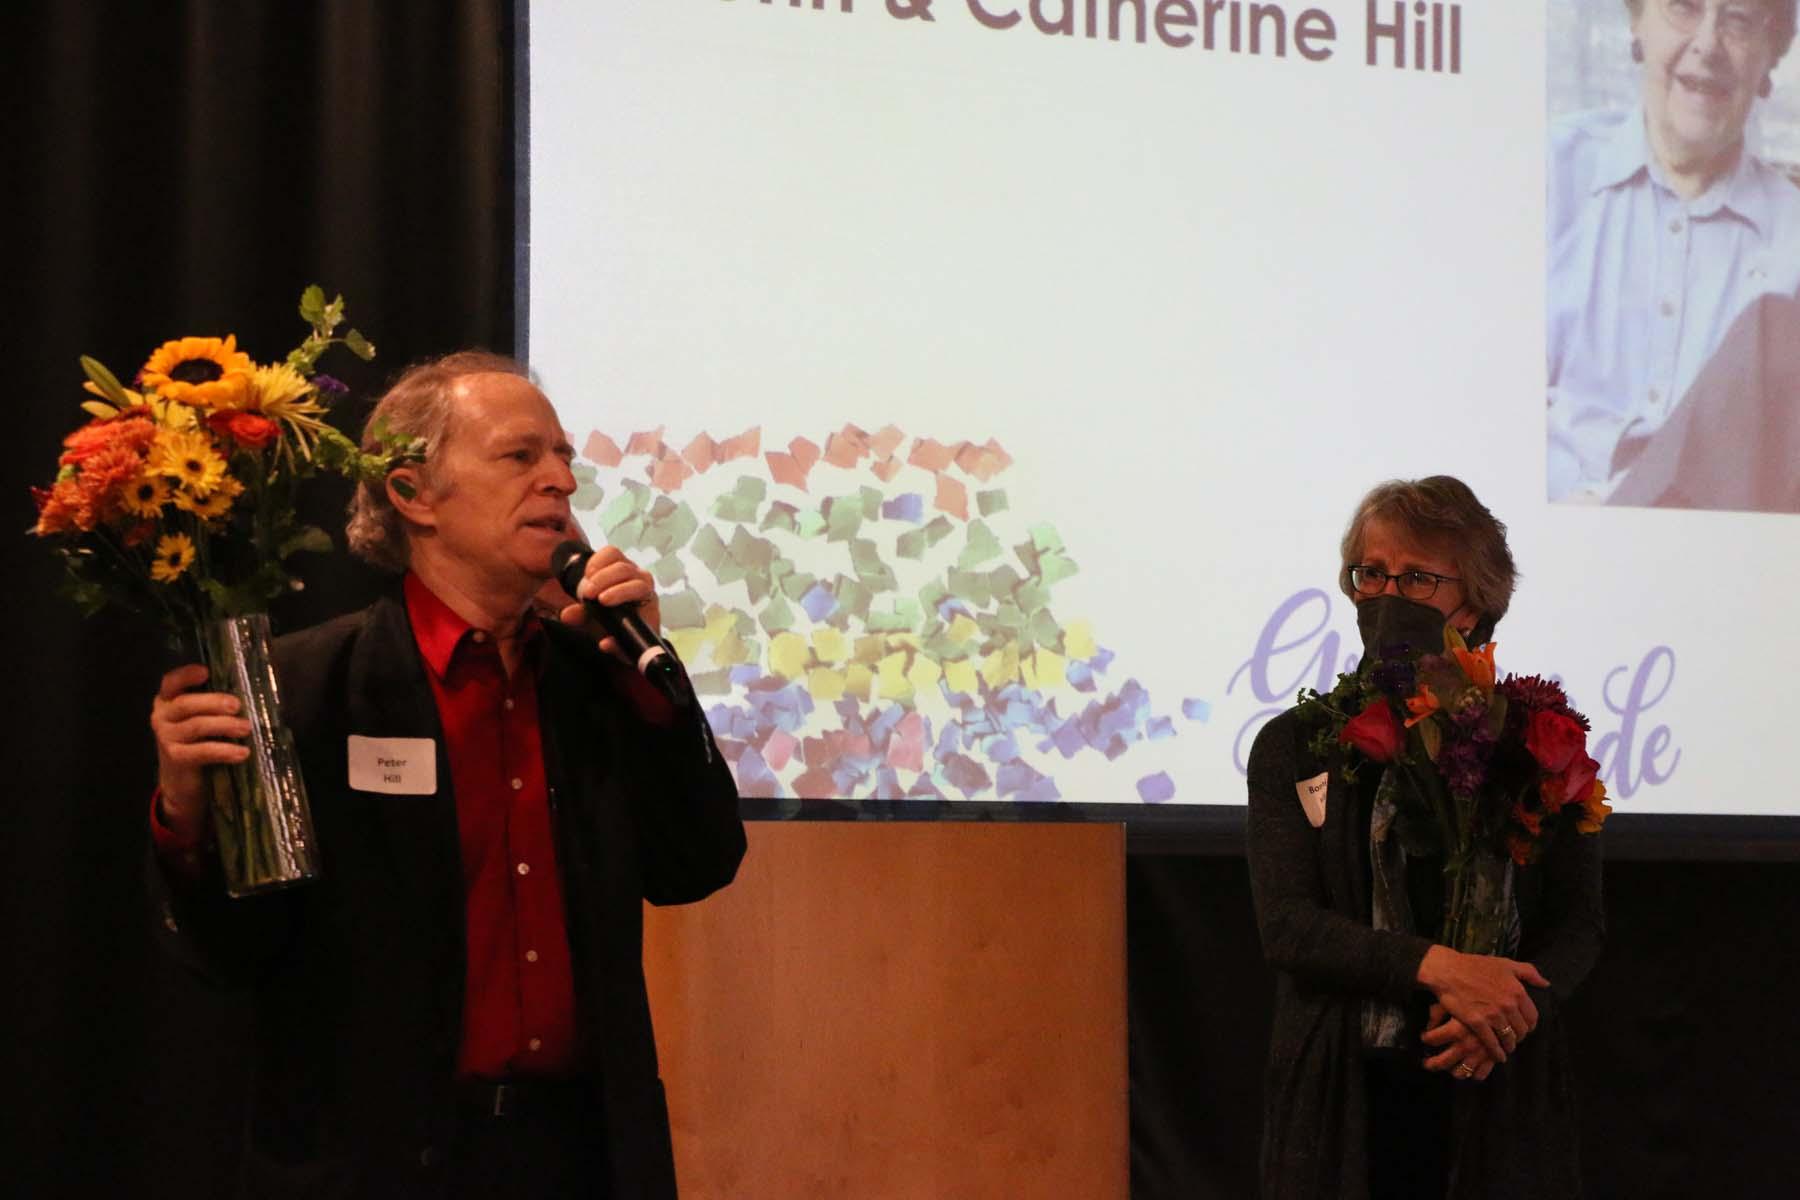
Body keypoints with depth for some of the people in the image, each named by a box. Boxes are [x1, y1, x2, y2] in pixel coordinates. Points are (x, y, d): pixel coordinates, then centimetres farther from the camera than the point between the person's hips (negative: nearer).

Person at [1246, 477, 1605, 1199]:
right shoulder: (1294, 745, 4)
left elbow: (1578, 922, 2)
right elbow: (1286, 923, -6)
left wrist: (1511, 1010, -18)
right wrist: (1436, 968, -20)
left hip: (1490, 1087, 0)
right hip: (1345, 1092, 0)